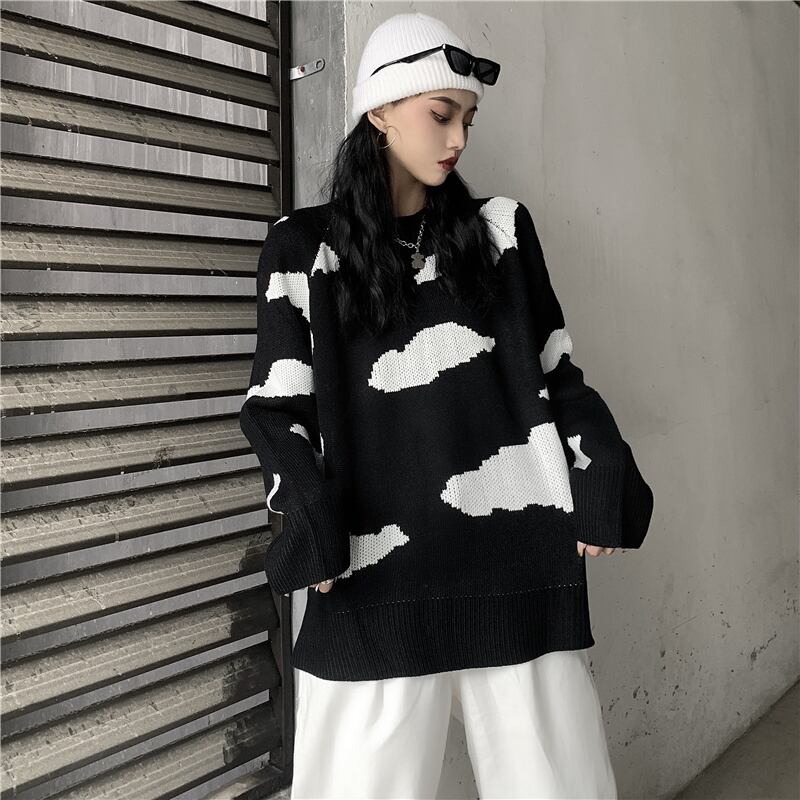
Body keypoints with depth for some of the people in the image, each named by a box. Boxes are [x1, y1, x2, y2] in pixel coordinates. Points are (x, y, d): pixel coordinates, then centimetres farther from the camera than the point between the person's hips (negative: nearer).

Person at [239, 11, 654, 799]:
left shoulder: (499, 230, 12)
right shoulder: (304, 248, 6)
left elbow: (555, 373, 12)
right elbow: (277, 404, 3)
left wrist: (602, 486, 1)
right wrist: (312, 529, -10)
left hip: (518, 561, 3)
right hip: (377, 580, -2)